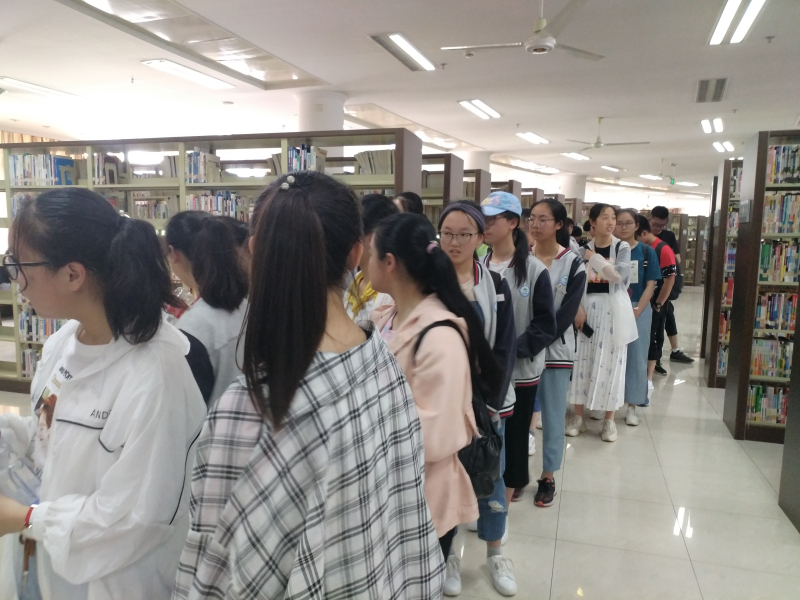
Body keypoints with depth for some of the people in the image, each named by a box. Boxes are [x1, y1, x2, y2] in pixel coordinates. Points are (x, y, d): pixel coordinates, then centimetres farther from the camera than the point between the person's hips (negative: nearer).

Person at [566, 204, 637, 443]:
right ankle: (578, 416, 15)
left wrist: (594, 258, -13)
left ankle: (609, 420, 14)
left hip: (613, 310, -1)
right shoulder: (583, 249, 4)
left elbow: (619, 275, -18)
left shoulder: (622, 247, 0)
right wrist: (578, 309, -12)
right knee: (582, 362, 4)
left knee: (610, 364, 2)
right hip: (588, 308, 1)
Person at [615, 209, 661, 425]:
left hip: (639, 310, 0)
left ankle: (632, 406, 15)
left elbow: (650, 286, -1)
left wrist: (636, 311, -12)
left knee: (635, 357, 4)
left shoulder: (647, 252, 1)